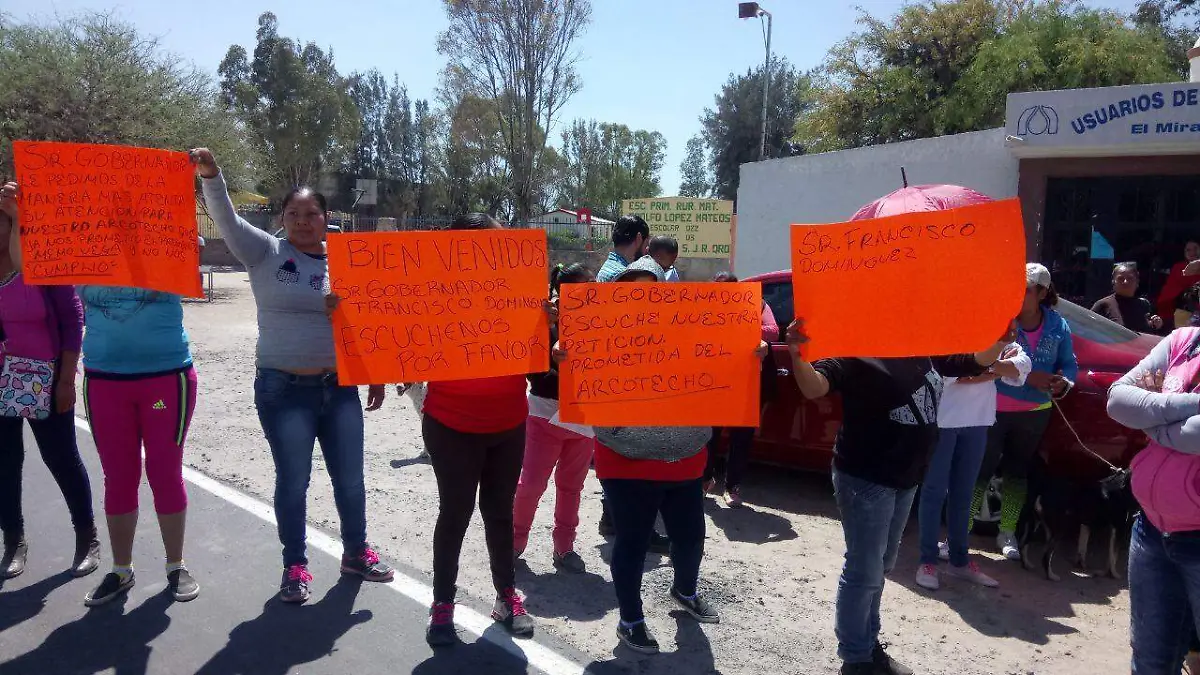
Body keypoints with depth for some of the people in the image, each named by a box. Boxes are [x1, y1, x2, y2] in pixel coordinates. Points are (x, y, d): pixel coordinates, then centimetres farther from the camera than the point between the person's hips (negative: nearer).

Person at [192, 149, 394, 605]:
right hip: (283, 390, -3)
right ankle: (295, 566, 26)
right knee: (292, 481, 6)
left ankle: (356, 553, 33)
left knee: (350, 478, 12)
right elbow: (227, 220, -16)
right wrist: (210, 176, -32)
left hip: (339, 387, 3)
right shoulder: (266, 253, -1)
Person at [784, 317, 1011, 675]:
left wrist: (1001, 338, -3)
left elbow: (979, 361, 17)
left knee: (880, 566, 20)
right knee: (864, 571, -1)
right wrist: (797, 354, -46)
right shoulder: (856, 352, -14)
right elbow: (814, 388, -26)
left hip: (905, 479, 8)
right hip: (865, 479, -8)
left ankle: (869, 644, 36)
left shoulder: (928, 351, 8)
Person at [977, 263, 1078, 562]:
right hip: (994, 409, -4)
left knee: (1018, 472, 16)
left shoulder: (1058, 326, 1)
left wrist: (1064, 383, -15)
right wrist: (1028, 376, -28)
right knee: (981, 470, -4)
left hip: (1035, 413, 5)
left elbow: (1069, 364, 8)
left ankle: (1007, 533, 30)